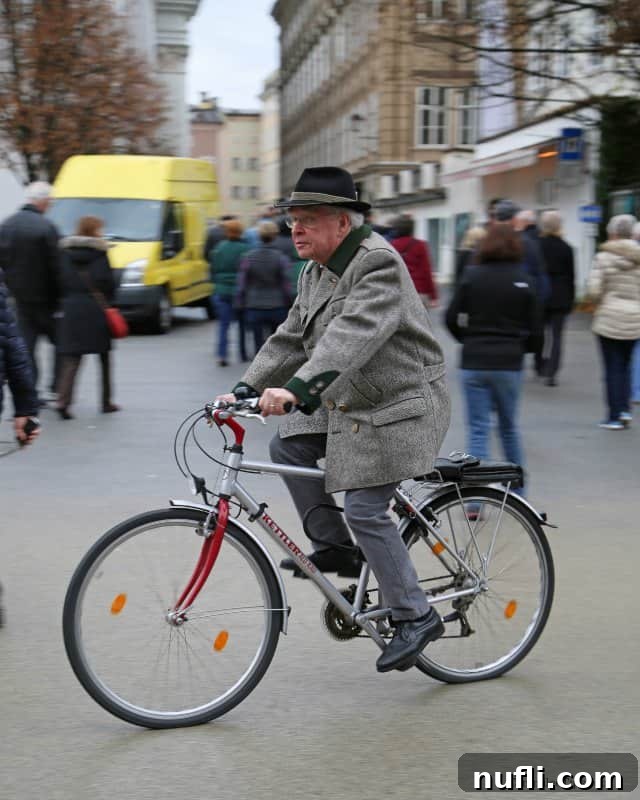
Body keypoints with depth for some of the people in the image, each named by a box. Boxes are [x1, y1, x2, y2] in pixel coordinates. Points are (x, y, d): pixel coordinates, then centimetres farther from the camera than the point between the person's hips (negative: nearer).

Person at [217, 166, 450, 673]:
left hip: (398, 407, -9)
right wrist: (246, 390, -1)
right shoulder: (316, 272, 9)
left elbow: (352, 335, -36)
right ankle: (335, 547, 15)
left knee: (366, 510, -12)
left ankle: (416, 617, 2)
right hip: (348, 402, 9)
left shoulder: (378, 263, -21)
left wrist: (297, 388, -46)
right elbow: (290, 339, 10)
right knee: (288, 446, 3)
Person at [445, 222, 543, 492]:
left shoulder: (472, 276, -3)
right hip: (509, 363, 1)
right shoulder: (523, 280, -3)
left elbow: (451, 318, -4)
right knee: (509, 427, 17)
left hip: (474, 362, -1)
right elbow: (535, 330, -2)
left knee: (478, 429, 4)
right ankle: (518, 489, 27)